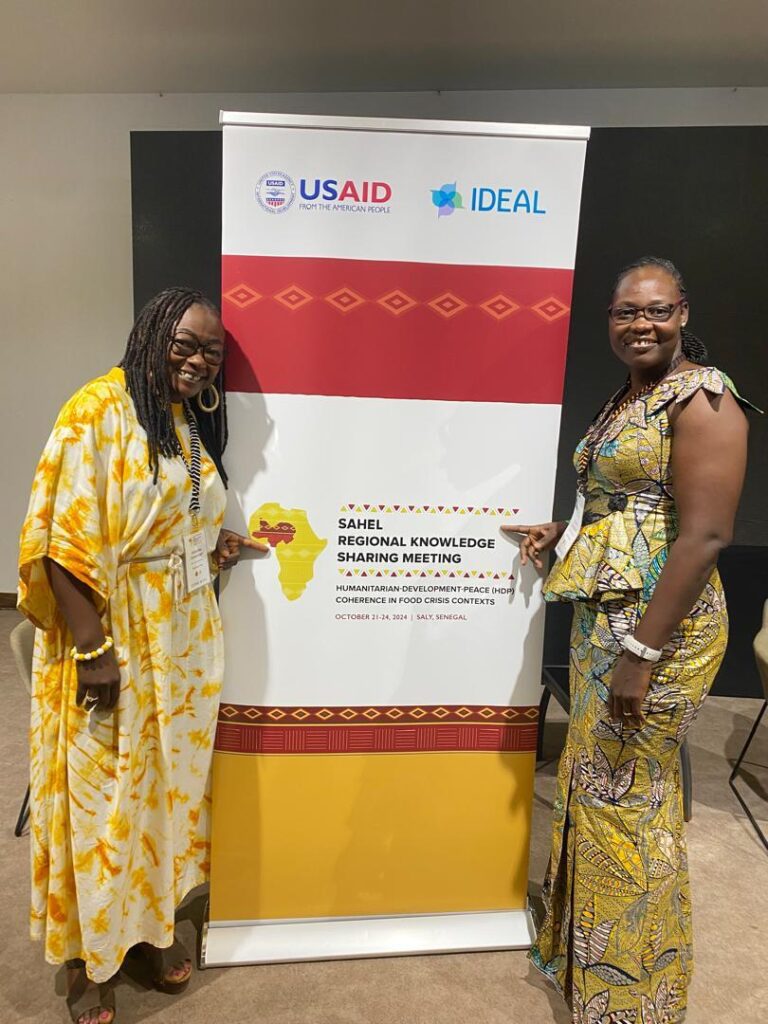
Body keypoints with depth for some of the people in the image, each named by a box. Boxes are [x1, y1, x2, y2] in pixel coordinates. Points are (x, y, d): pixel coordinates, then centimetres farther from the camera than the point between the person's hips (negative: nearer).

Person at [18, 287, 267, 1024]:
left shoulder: (195, 422, 8)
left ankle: (154, 921, 40)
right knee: (100, 794, 9)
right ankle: (87, 955, 33)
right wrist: (93, 650, -20)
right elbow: (65, 542, -19)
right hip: (111, 638, -7)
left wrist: (220, 547, 2)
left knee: (169, 782, 18)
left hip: (183, 637, 7)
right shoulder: (98, 411, -15)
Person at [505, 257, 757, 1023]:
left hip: (657, 626, -9)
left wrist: (641, 654, -24)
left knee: (627, 799, 5)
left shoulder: (701, 396, -14)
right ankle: (590, 949, 43)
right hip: (603, 616, 9)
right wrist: (563, 535, 10)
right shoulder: (626, 400, 14)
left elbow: (704, 535, -22)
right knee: (593, 782, 19)